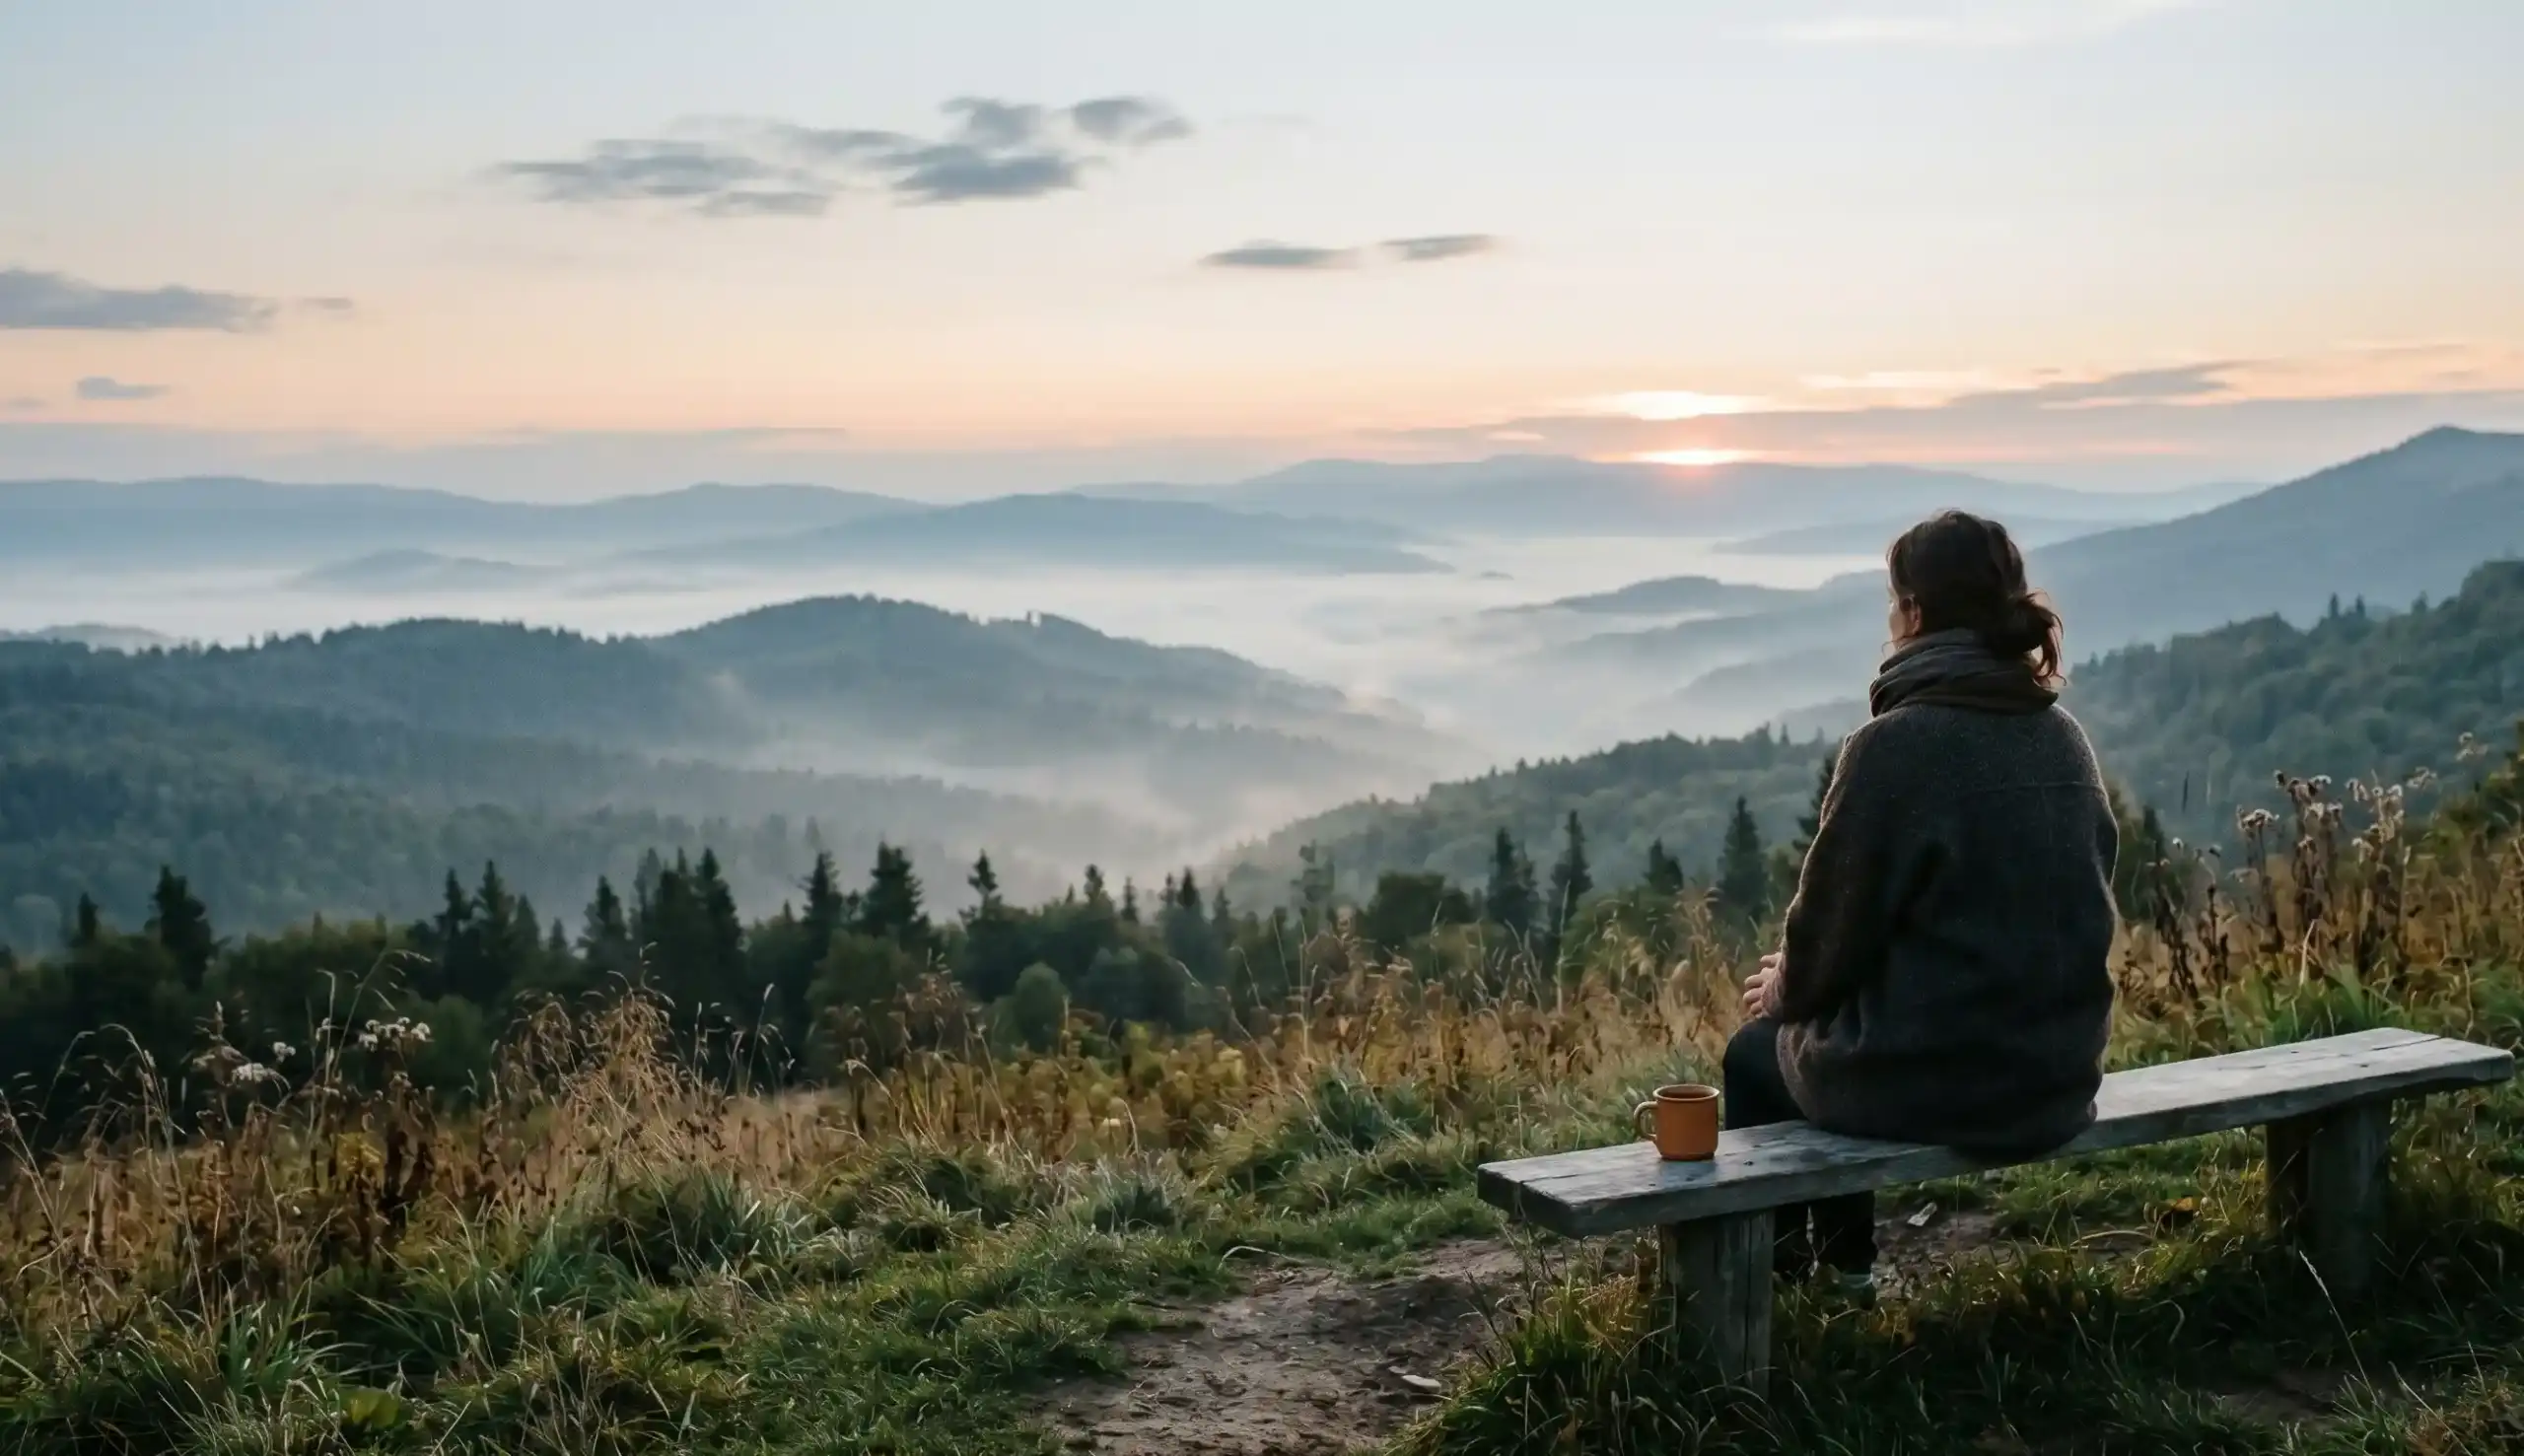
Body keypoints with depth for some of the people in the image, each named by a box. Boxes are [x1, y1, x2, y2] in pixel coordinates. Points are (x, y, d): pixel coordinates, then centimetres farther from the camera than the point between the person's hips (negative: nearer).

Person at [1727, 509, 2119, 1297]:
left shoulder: (1896, 744, -19)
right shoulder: (2063, 738, 2)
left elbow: (1834, 919, -13)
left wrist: (1784, 988, 11)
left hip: (1930, 1084, -7)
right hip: (2058, 1075, 7)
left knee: (1756, 1050, 23)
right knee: (1815, 1026, 31)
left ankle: (1778, 1280, 36)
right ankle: (1842, 1264, 41)